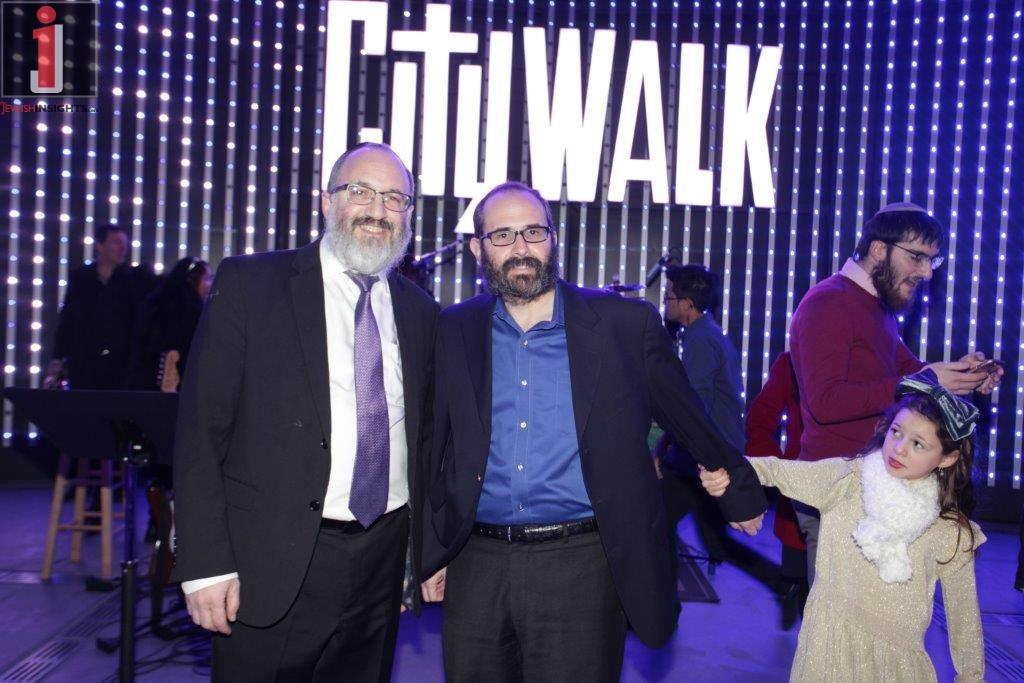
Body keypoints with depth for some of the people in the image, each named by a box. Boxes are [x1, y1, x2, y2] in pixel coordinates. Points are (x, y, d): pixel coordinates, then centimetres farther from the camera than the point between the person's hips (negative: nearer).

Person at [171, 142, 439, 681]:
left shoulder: (419, 311, 8)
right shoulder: (248, 283, -4)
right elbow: (201, 430, -7)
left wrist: (427, 552, 11)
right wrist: (205, 563, -11)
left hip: (384, 559, 4)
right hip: (274, 565, -3)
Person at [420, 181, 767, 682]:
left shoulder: (624, 324, -3)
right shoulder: (454, 331, 3)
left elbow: (686, 416, 7)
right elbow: (435, 448, 10)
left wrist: (741, 492, 17)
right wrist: (429, 552, 11)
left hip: (580, 565, -2)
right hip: (476, 564, 3)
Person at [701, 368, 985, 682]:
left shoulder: (950, 532, -6)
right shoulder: (846, 479, -9)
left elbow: (963, 609, 4)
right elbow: (778, 470, -15)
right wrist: (729, 469, -35)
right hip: (831, 644, 0)